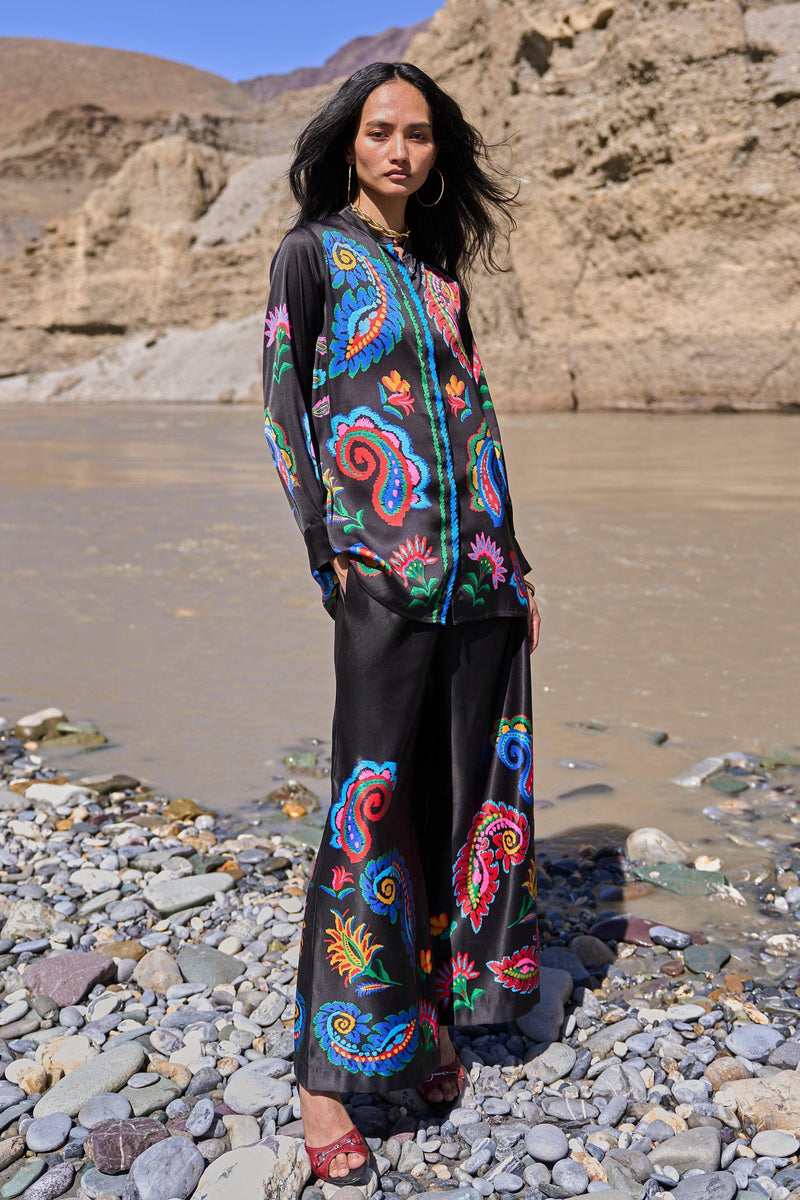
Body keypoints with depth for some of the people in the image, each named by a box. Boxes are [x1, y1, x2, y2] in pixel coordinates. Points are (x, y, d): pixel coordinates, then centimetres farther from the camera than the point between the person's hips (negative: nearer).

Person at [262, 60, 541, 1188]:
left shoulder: (439, 276, 19)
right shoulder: (312, 254, 5)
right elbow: (283, 401, -3)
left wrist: (517, 566, 14)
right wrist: (328, 548, -12)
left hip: (480, 574, 6)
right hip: (384, 574, -6)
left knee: (468, 791, 8)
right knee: (373, 803, -7)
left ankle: (431, 1019, 23)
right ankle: (327, 1072, 3)